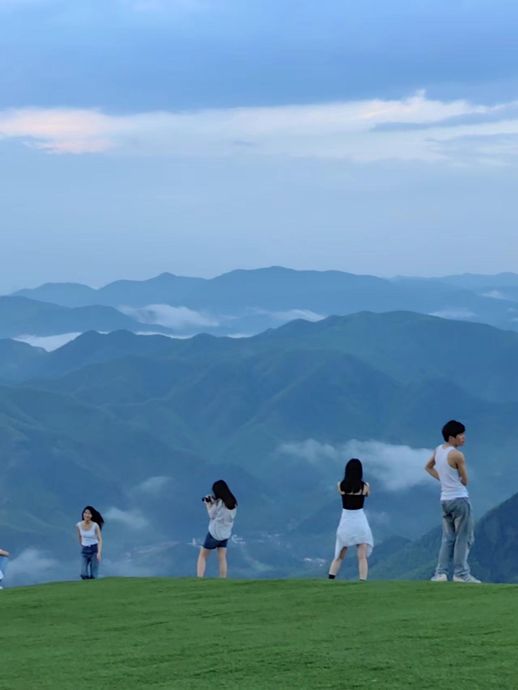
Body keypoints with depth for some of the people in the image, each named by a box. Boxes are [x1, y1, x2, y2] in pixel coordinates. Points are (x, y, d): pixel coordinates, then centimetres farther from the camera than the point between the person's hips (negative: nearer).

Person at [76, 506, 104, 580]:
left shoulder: (95, 525, -14)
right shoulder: (78, 525, -5)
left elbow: (100, 540, -16)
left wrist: (99, 553, -28)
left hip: (95, 550, -3)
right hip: (85, 551, 3)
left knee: (92, 577, -6)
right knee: (84, 575, -8)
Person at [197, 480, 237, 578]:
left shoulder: (219, 503, -19)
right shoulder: (233, 503, 2)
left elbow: (211, 515, -7)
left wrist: (208, 504, 5)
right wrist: (213, 502, 4)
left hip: (214, 533, -6)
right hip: (226, 534, 6)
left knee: (202, 556, 4)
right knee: (222, 559, 8)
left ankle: (199, 579, -6)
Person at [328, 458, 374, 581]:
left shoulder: (340, 485, -6)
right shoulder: (365, 486, -9)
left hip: (345, 523, 2)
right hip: (360, 523, -2)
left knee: (338, 557, 14)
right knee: (362, 557, -1)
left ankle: (330, 580, 4)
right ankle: (363, 582, -12)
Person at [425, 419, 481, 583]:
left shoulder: (438, 450, 7)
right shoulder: (457, 455, -17)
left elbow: (428, 467, 25)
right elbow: (465, 481, -9)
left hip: (445, 499, 8)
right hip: (459, 498, -8)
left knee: (448, 538, 12)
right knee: (463, 538, -2)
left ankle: (440, 573, 5)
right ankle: (461, 573, -4)